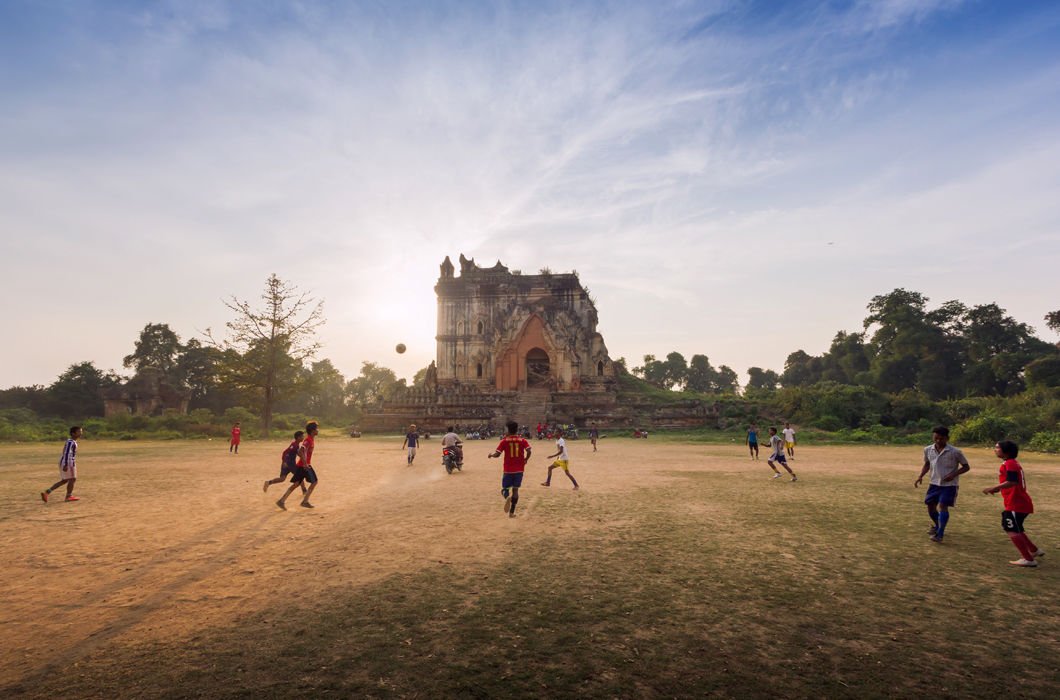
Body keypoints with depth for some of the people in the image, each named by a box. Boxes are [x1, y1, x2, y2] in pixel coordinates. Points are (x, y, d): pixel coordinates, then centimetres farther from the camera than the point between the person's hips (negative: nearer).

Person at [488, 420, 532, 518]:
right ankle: (511, 512, 11)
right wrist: (525, 460, 4)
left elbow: (497, 454, -10)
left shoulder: (504, 441, -3)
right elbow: (528, 451, -13)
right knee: (515, 489, 14)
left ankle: (507, 497, -26)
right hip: (519, 469, 2)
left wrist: (491, 454, 11)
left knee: (504, 489, 10)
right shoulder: (523, 440, 1)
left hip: (508, 470, -2)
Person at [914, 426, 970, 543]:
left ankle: (940, 534, -8)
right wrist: (920, 476, 2)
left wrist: (953, 474, -19)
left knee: (942, 506, -16)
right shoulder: (928, 450, -1)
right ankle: (937, 526, 36)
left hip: (949, 485, -5)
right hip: (934, 483, 5)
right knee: (930, 506, 8)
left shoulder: (955, 452, -13)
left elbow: (966, 466, -2)